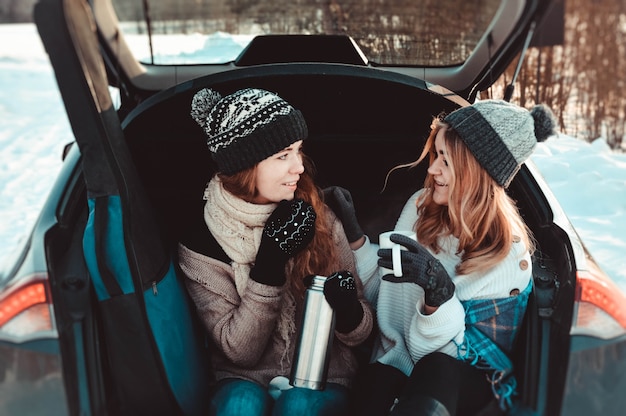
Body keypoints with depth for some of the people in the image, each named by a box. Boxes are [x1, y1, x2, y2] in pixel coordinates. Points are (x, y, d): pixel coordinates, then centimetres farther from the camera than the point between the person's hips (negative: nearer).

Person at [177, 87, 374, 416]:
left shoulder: (318, 220, -7)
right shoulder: (200, 246, -11)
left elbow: (357, 335, -2)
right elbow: (239, 350, -13)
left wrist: (349, 310, -27)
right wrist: (269, 264, -25)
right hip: (244, 377, 0)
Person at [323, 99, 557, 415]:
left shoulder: (508, 256, -14)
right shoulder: (422, 205, -3)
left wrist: (438, 292, -32)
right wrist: (353, 234, -5)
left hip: (460, 380, -3)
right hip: (395, 362, 3)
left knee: (436, 369, -37)